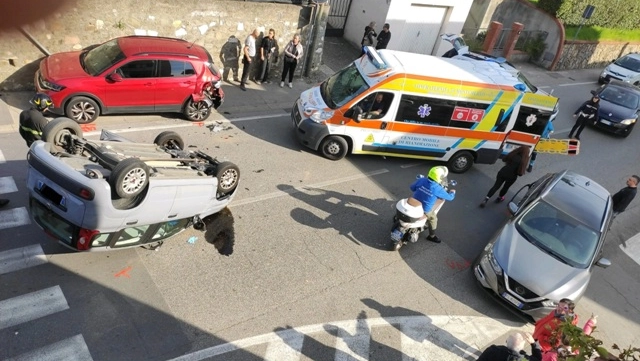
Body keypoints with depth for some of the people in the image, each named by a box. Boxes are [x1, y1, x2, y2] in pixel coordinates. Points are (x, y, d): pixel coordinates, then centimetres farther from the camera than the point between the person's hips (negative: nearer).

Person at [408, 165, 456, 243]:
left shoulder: (421, 180, -12)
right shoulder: (438, 189, -22)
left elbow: (412, 188, 5)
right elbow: (449, 197, -6)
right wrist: (452, 192, 17)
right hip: (424, 211, -4)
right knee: (433, 219, 23)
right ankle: (432, 236, 38)